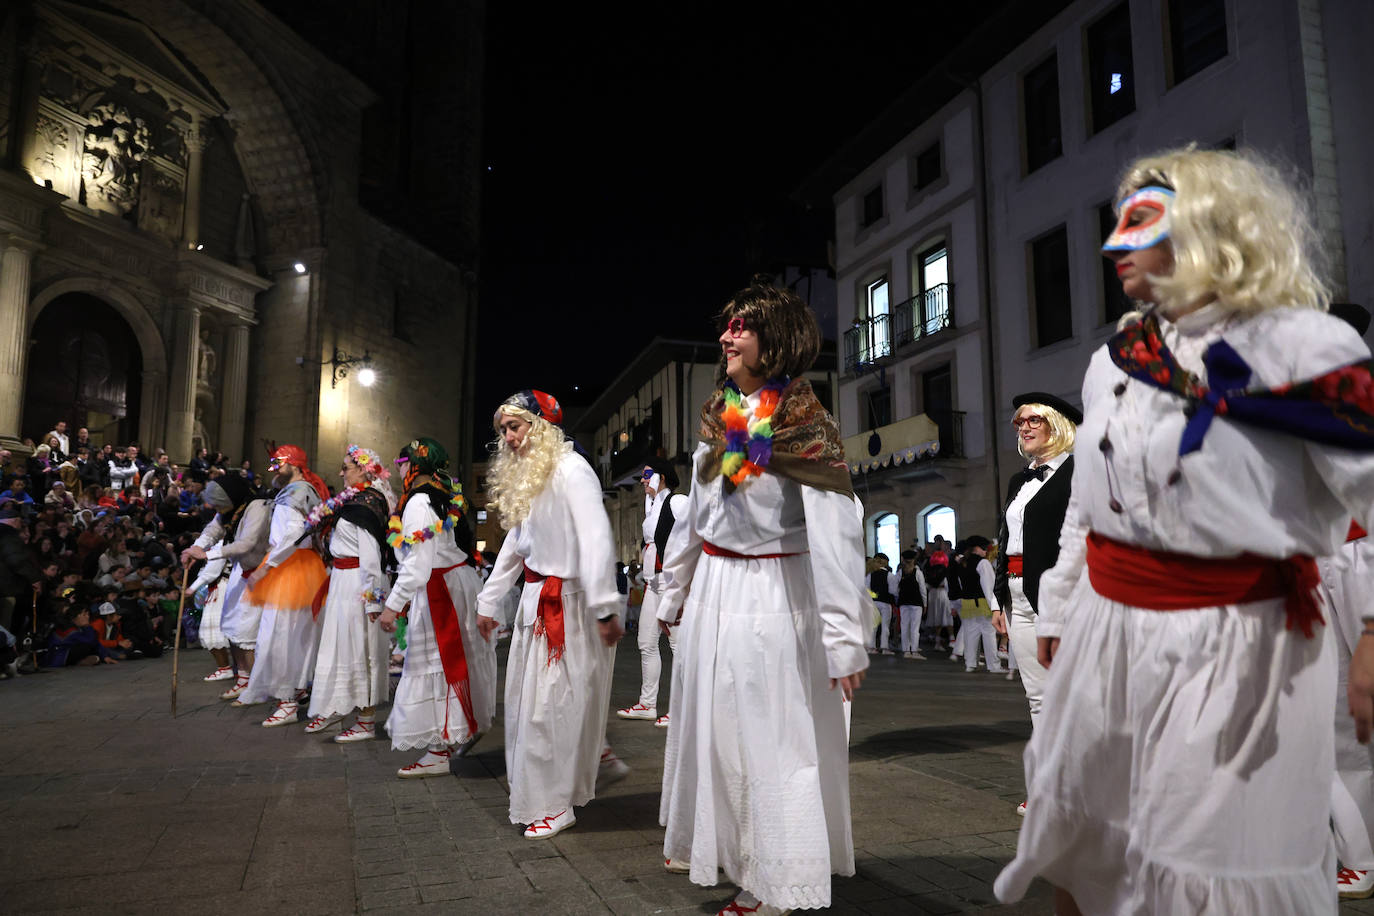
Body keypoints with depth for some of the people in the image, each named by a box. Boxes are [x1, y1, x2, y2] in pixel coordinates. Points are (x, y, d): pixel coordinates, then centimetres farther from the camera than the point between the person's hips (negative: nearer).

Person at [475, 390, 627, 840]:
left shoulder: (570, 470, -14)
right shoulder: (524, 478, 16)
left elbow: (595, 538, -22)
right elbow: (513, 546, 21)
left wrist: (605, 606, -27)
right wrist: (489, 602, 21)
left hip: (567, 603, -9)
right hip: (536, 601, 9)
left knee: (553, 700, -2)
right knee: (529, 696, 14)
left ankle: (555, 804, 13)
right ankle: (599, 758, 30)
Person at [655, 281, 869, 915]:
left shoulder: (803, 428, -14)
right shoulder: (717, 418, 7)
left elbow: (835, 536, -21)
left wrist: (844, 638, -26)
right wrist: (674, 591, 19)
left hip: (774, 594, -7)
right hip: (712, 588, 7)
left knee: (771, 734, 1)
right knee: (708, 719, 17)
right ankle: (708, 842, 40)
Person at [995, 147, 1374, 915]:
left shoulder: (1301, 348, -11)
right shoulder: (1113, 361, 9)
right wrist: (1058, 608, 19)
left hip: (1236, 647, -6)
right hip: (1105, 629, 6)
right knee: (1076, 843, 19)